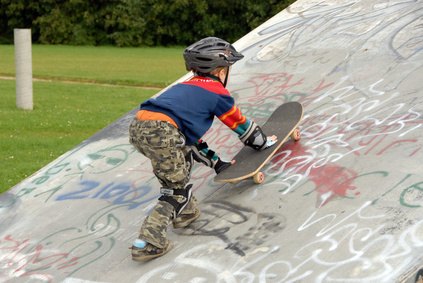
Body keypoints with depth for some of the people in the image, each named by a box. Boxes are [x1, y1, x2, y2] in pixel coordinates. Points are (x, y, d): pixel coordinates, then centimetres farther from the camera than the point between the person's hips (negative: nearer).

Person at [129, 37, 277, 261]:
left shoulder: (185, 87, 34)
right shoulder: (217, 92, 12)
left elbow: (191, 135, 39)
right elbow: (241, 125, 23)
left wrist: (216, 163, 43)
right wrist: (263, 142, 41)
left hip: (137, 126, 8)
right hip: (160, 133, -8)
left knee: (185, 151, 31)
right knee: (177, 189, 5)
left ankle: (185, 213, 29)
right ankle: (148, 242, -4)